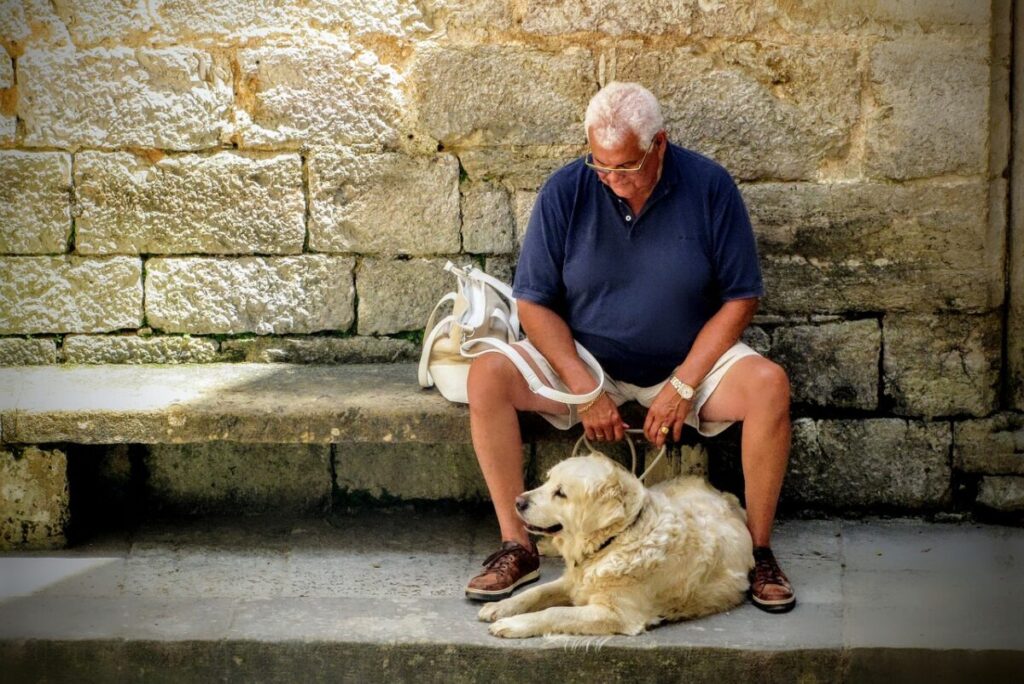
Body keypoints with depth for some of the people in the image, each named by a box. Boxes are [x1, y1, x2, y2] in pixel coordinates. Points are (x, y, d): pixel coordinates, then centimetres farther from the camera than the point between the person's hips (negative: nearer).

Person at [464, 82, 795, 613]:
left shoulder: (710, 187, -11)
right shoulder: (566, 191, -9)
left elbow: (740, 299, -7)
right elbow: (535, 302, -6)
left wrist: (682, 387, -17)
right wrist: (584, 389, -18)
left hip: (688, 360, -1)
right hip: (582, 357, 1)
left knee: (768, 385, -30)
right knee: (487, 376, -24)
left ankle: (758, 550, -13)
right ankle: (516, 546, -15)